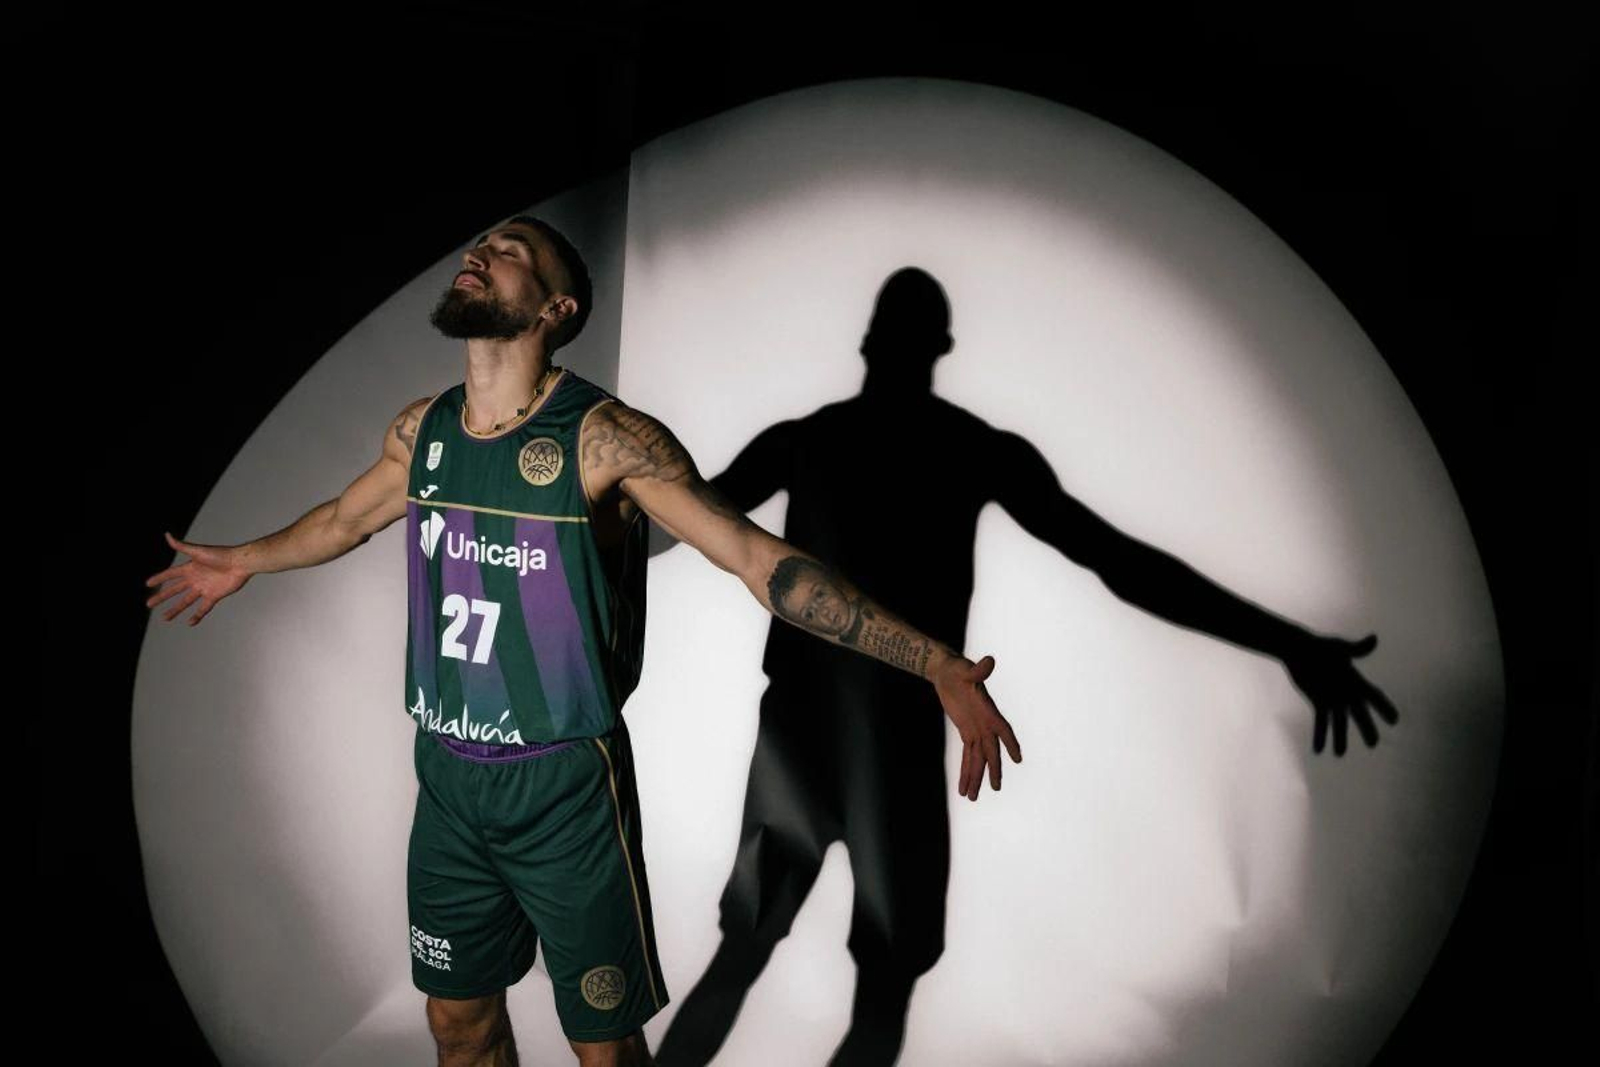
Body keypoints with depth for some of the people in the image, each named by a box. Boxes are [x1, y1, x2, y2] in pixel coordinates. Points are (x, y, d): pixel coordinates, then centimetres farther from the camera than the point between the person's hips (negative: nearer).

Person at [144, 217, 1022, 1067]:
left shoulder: (605, 440, -17)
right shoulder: (420, 429, 1)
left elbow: (760, 557, -21)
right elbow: (345, 518, 22)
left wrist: (939, 665, -28)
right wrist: (241, 562, 38)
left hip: (564, 787, -5)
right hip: (447, 777, 6)